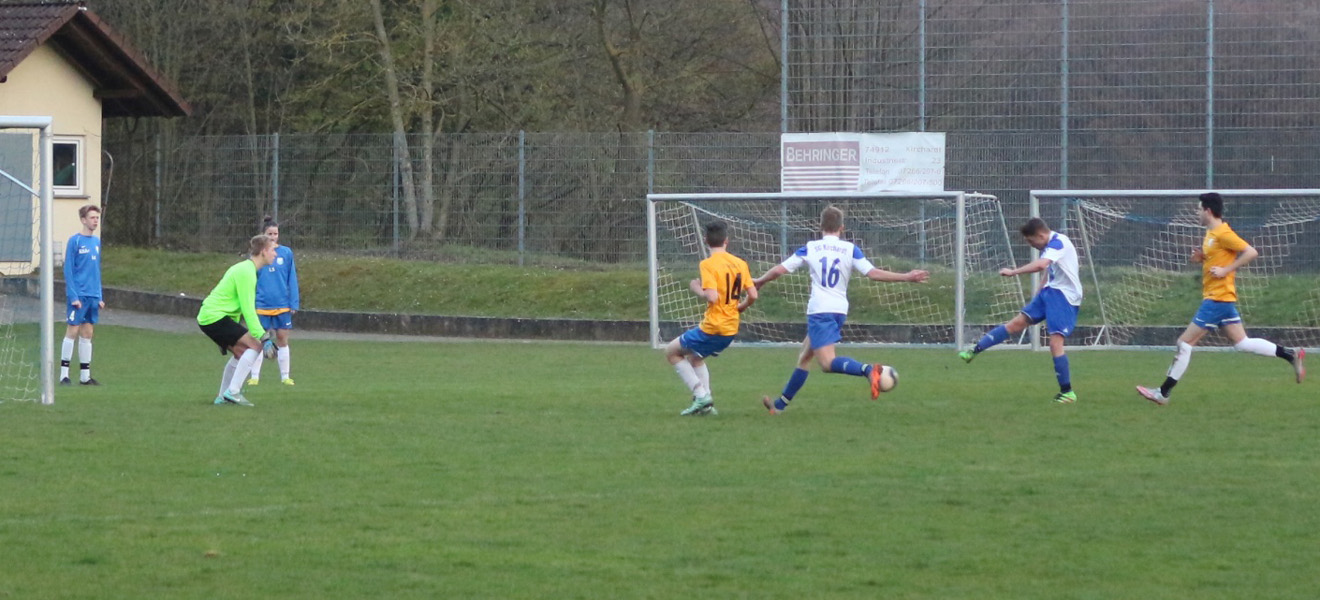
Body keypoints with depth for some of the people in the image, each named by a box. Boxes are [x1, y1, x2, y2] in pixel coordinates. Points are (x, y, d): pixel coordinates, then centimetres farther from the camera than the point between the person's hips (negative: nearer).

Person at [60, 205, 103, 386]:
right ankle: (64, 374, -1)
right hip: (78, 296, -6)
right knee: (73, 331, -5)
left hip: (93, 296, 6)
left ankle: (85, 375, 12)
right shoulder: (75, 241, -8)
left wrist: (100, 296, 13)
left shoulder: (97, 242, 12)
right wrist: (73, 296, -16)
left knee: (87, 334, 8)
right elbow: (68, 270, -10)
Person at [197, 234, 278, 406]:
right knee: (254, 345, -11)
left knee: (240, 352, 19)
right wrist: (261, 335, -21)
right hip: (215, 317, -10)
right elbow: (248, 309, -21)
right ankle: (233, 392, -16)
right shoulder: (246, 272, -17)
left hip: (207, 316, 10)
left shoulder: (245, 268, 16)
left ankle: (223, 396, 22)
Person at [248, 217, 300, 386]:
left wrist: (294, 303, -1)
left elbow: (292, 280, 3)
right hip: (261, 306, 0)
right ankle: (254, 376, 12)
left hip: (282, 305, 0)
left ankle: (285, 376, 15)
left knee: (282, 340, 6)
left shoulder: (286, 253, 0)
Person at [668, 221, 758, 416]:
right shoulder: (740, 263, 4)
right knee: (695, 357, 29)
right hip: (732, 328, 7)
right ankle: (706, 403, 17)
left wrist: (697, 289, -4)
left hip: (713, 327, -7)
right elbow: (752, 295, 4)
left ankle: (701, 395, 0)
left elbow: (712, 297, -24)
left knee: (671, 351, 11)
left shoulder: (708, 264, -14)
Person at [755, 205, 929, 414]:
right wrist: (906, 277, 1)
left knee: (827, 363, -15)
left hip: (818, 310, -5)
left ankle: (868, 370, -42)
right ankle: (781, 403, 26)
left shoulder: (810, 249, 2)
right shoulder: (850, 250, 4)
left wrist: (759, 281, 20)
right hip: (840, 309, 5)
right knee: (805, 356, 19)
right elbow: (873, 273, -4)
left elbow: (780, 270, 2)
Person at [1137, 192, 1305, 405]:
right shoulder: (1211, 234, 13)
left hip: (1217, 299, -10)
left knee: (1185, 342, -5)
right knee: (1242, 343, 11)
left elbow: (1251, 252, -20)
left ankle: (1164, 393, -2)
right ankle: (1292, 355, 9)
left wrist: (1225, 270, -22)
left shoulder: (1222, 234, -15)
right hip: (1223, 299, 10)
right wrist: (1201, 258, 7)